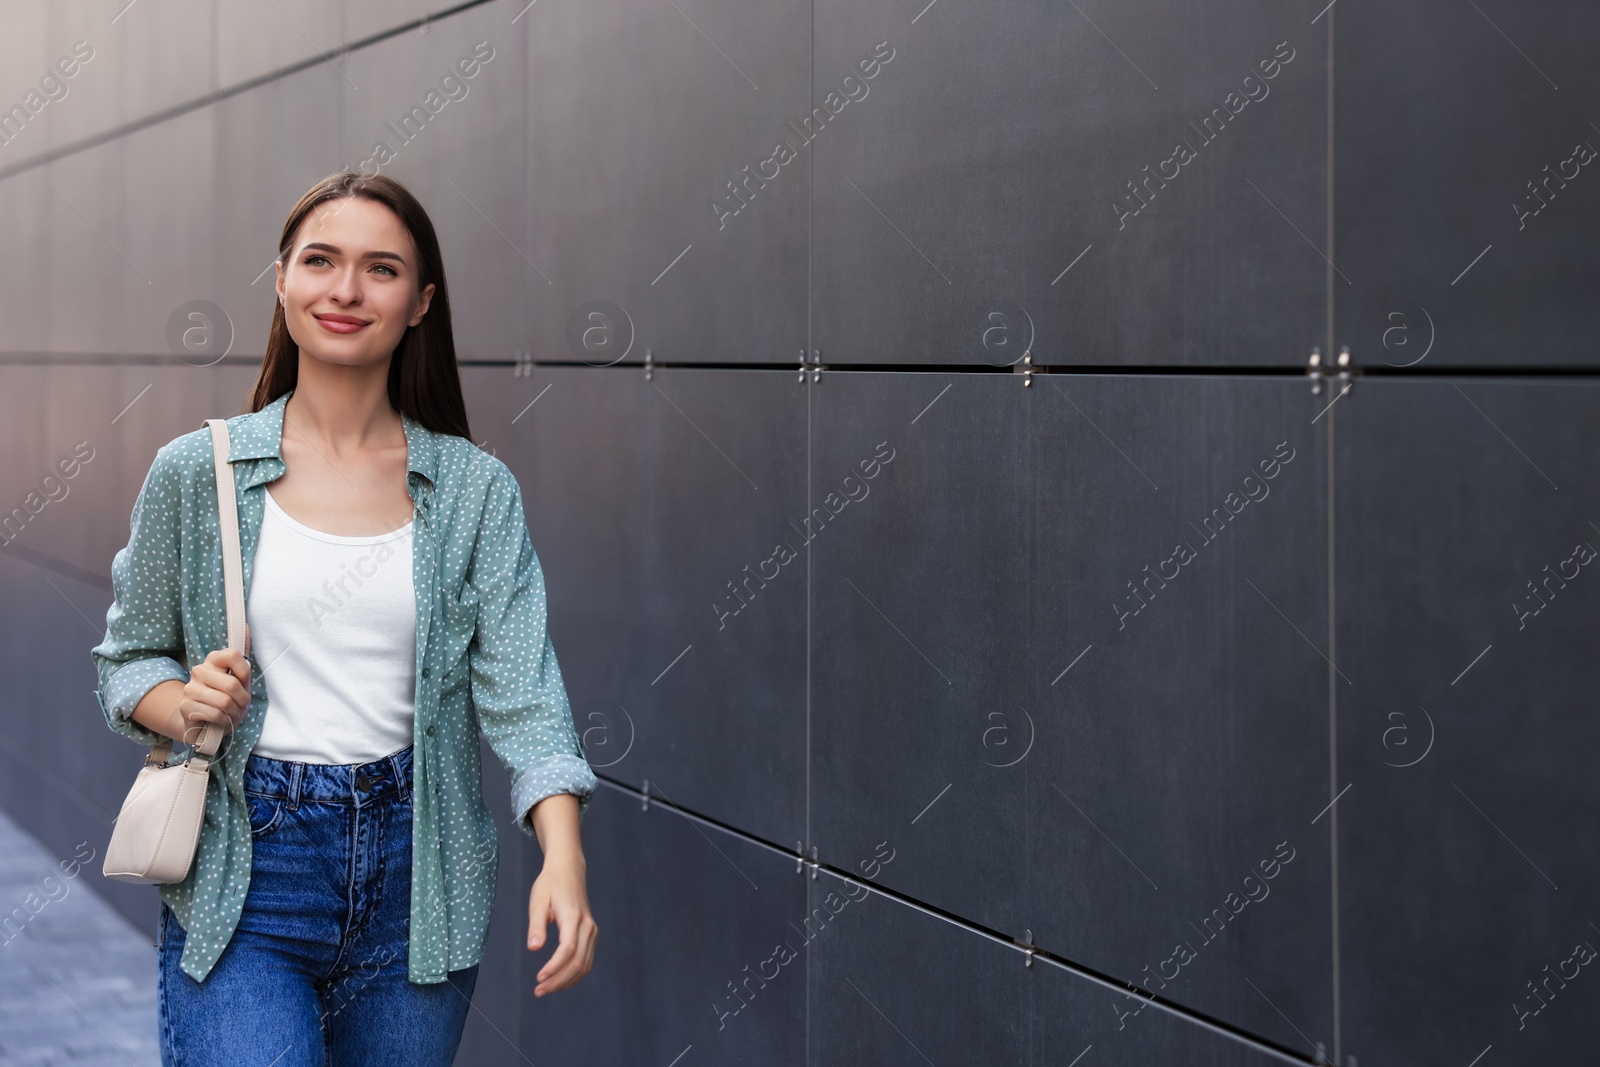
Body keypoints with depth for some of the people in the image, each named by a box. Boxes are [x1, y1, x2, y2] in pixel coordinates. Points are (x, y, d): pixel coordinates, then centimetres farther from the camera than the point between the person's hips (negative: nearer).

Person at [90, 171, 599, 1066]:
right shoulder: (196, 474, 1)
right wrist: (183, 703, -14)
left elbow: (521, 684, -8)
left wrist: (564, 857, -23)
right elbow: (128, 656, 9)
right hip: (244, 871, -1)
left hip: (417, 875, 2)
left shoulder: (477, 490, 2)